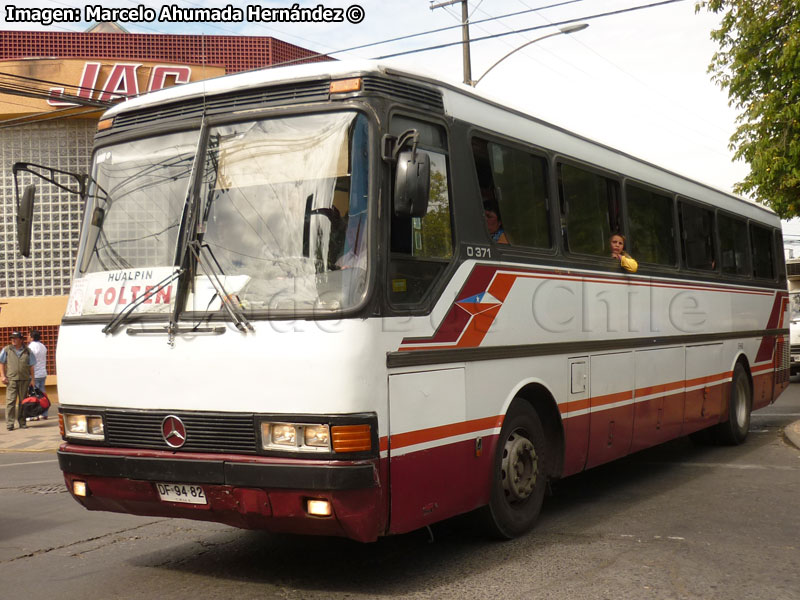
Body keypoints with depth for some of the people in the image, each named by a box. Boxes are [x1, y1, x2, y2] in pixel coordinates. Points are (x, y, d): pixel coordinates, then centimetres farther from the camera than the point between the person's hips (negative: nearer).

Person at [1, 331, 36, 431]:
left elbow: (31, 366, 9)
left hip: (24, 379, 1)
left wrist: (32, 379, 5)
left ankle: (22, 422, 15)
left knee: (23, 401, 6)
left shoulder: (27, 351, 6)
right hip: (11, 379, -1)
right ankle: (9, 423, -5)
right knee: (10, 401, -7)